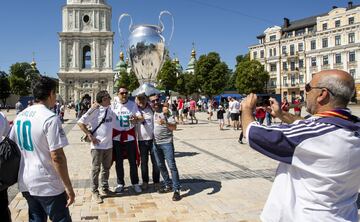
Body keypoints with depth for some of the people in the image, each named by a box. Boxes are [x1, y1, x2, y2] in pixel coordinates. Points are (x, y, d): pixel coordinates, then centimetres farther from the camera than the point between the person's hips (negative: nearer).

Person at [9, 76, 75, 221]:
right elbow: (57, 157, -22)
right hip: (48, 185, -7)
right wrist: (68, 187, -15)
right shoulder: (50, 118, -19)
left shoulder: (19, 116, 5)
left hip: (26, 182, 7)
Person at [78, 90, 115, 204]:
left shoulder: (111, 110, 4)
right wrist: (90, 136, -14)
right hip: (97, 145, -6)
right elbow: (80, 123, -12)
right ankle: (95, 191, 15)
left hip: (109, 144, 6)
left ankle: (105, 188, 31)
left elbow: (114, 121, 20)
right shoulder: (95, 110, -13)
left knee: (106, 168, 16)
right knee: (96, 169, 4)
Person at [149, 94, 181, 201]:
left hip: (166, 142, -6)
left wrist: (165, 123, -31)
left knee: (172, 166, -7)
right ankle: (168, 185, 27)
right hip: (156, 143, 6)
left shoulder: (165, 110, -9)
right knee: (161, 166, 13)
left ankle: (176, 190, -3)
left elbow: (174, 127, -14)